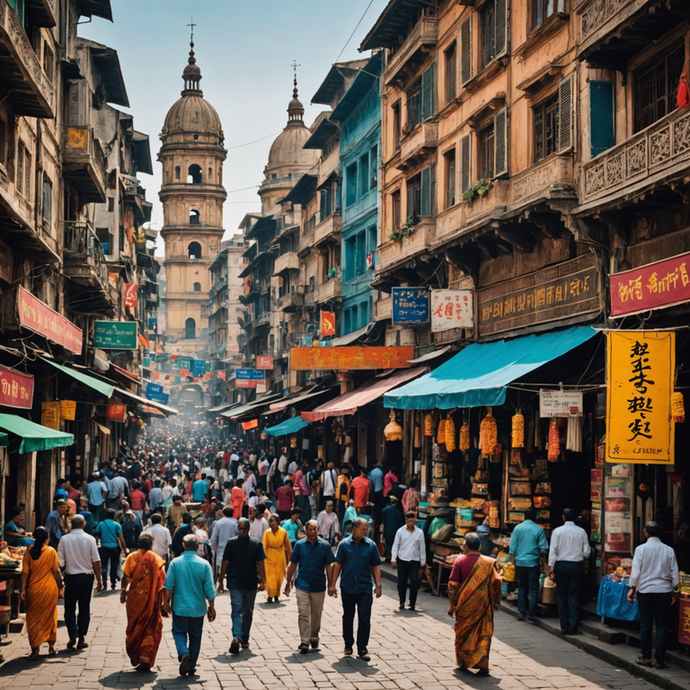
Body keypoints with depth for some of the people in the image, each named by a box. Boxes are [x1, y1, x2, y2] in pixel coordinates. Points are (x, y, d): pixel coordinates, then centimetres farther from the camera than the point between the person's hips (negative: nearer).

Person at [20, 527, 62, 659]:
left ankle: (35, 649, 3)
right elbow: (56, 571, -4)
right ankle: (51, 646, 23)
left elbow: (25, 572, -6)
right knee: (49, 616, 16)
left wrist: (23, 589, -2)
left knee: (34, 618, 9)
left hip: (34, 589, 0)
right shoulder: (51, 551, -6)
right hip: (50, 589, 0)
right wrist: (60, 586, 6)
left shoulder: (29, 552, -4)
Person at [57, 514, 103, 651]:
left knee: (70, 608, 10)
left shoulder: (64, 539, -7)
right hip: (87, 577, 1)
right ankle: (81, 639, 11)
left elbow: (60, 562, -6)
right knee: (84, 608, 10)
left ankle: (72, 637, -2)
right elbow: (96, 561, -5)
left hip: (71, 577, -1)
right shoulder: (90, 539, -6)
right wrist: (99, 580, 2)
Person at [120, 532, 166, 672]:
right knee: (150, 629, 7)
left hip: (134, 598, 1)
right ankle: (145, 660, -1)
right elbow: (162, 581, -8)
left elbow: (126, 577, -7)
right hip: (151, 599, -1)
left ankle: (134, 657, 25)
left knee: (134, 627, 18)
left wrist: (123, 592, 7)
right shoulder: (156, 558, -4)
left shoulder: (132, 557, -2)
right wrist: (162, 598, 0)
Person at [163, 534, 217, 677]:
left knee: (179, 632, 14)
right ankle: (191, 667, 18)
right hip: (198, 607, 1)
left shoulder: (175, 562, -8)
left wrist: (166, 602, 9)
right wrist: (212, 607, 6)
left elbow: (169, 585, -5)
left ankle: (184, 653, -13)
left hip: (180, 606, -1)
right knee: (195, 636, 14)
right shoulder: (204, 564, -7)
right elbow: (209, 590, -5)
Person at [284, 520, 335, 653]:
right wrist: (288, 582, 6)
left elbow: (328, 566, 3)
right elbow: (293, 564, 6)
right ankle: (304, 642, -5)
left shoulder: (325, 546, 0)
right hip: (302, 586, -1)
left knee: (316, 615, 12)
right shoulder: (299, 545, 1)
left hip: (319, 586, 1)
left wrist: (330, 585, 1)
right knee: (303, 614, -6)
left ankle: (314, 639, 27)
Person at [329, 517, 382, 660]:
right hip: (347, 587, 0)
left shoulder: (371, 545, -1)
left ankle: (362, 648, 4)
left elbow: (376, 566, 5)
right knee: (348, 617, 13)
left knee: (364, 619, -3)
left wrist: (378, 585, 0)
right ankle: (348, 645, 27)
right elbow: (338, 565, 1)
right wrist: (333, 585, 1)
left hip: (365, 588, 0)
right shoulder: (344, 544, -4)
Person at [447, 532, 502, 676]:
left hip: (465, 605, -1)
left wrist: (451, 604, -1)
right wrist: (497, 601, 7)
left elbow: (453, 585, -7)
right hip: (483, 604, 1)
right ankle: (482, 665, -5)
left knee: (463, 632, 15)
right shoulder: (488, 562, -1)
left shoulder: (460, 562, -5)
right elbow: (496, 581, -4)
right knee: (483, 634, 5)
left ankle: (463, 663, 23)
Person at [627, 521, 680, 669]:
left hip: (645, 590, -1)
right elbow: (675, 573, 2)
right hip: (664, 591, 1)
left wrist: (632, 589, 1)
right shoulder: (669, 550, -1)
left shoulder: (641, 549, -7)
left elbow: (636, 572, -8)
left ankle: (646, 658, 13)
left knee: (645, 625, 9)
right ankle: (660, 660, 4)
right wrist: (674, 590, 13)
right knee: (662, 626, 5)